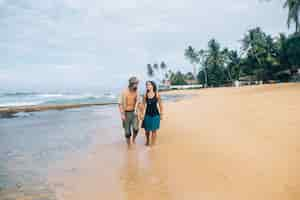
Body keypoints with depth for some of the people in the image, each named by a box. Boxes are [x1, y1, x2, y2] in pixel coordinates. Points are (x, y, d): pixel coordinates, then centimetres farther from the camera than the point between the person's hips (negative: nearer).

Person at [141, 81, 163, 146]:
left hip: (155, 114, -2)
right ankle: (147, 141, 39)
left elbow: (160, 105, 0)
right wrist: (142, 114, 3)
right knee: (147, 130, 12)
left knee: (154, 130, 5)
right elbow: (144, 105, 6)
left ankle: (153, 144, 21)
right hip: (147, 114, 3)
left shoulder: (157, 94, -7)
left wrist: (161, 114, 2)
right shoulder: (145, 95, 0)